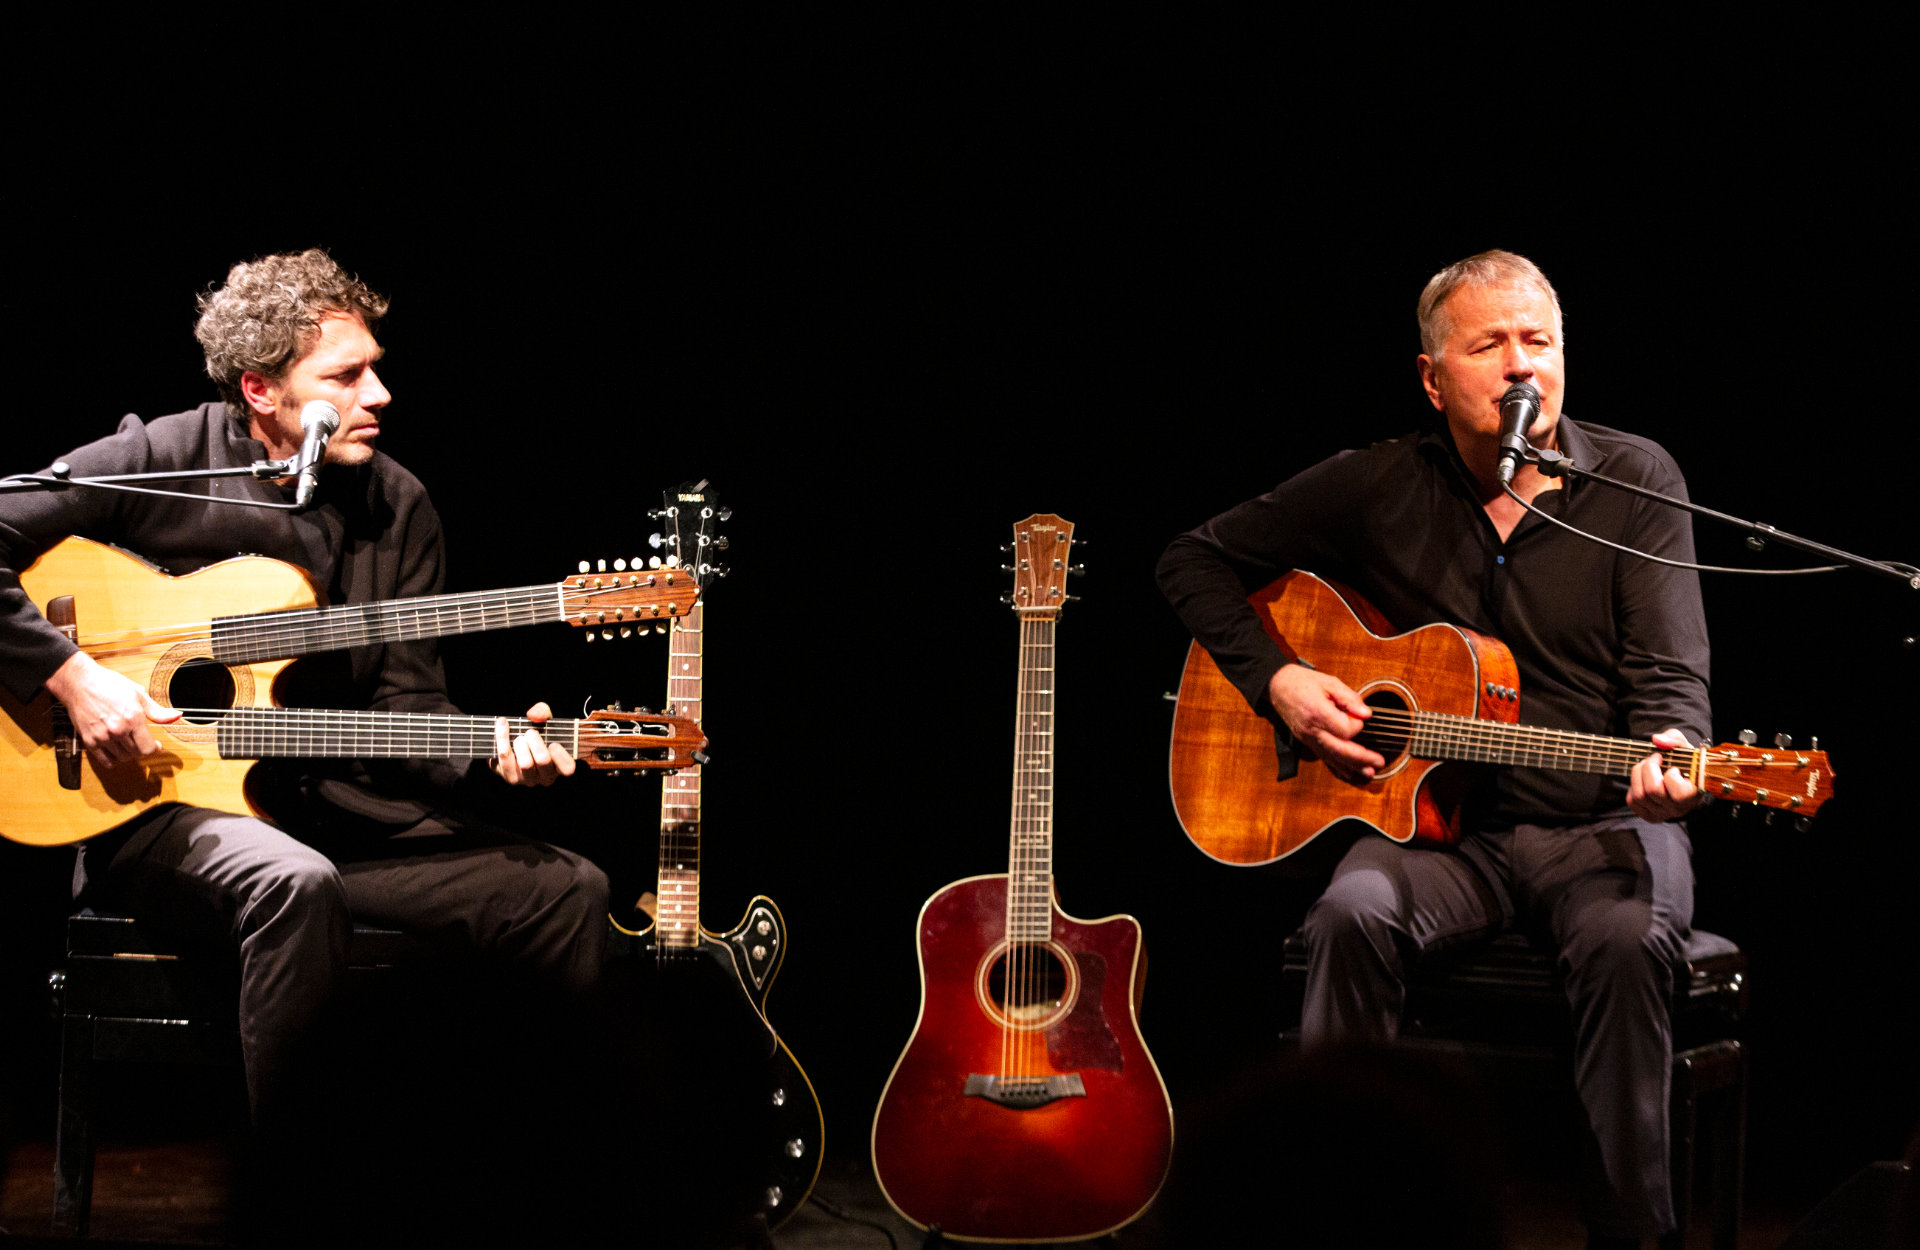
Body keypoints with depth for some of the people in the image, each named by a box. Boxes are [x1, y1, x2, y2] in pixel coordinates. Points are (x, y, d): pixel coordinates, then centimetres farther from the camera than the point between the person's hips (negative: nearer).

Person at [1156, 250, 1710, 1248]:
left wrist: (1668, 751, -30)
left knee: (1627, 940, -34)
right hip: (1447, 825, 1)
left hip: (1601, 826, -1)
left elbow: (1669, 675, -6)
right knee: (1355, 913, -31)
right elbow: (1195, 560, 13)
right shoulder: (1376, 488, 4)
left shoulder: (1636, 480, 1)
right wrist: (1278, 681, -2)